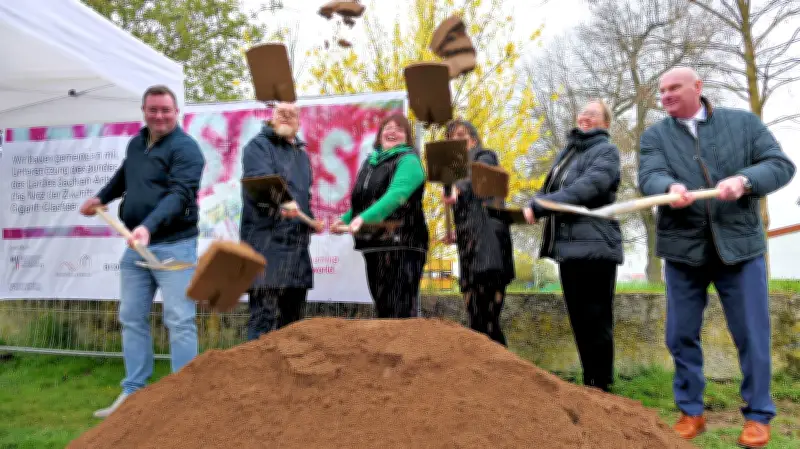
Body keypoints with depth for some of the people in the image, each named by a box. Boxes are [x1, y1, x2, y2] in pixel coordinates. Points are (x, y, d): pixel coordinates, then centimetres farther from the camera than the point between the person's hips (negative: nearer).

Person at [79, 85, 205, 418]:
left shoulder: (185, 148, -10)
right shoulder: (135, 144, 15)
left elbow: (179, 195, -25)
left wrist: (149, 226, -37)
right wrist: (101, 198, 26)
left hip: (174, 246, -8)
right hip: (135, 246, 8)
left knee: (179, 322, -5)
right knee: (132, 318, 11)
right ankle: (132, 392, 22)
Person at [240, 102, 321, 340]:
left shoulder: (302, 153, 21)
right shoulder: (259, 146, -3)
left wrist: (309, 219, 14)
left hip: (298, 243, 8)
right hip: (266, 241, -8)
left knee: (294, 316, 13)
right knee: (263, 314, -12)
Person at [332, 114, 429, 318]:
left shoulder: (409, 160, -4)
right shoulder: (370, 161, 18)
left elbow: (396, 195, -21)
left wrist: (363, 218, -32)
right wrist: (345, 219, 7)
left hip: (402, 245, -7)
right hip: (374, 245, 8)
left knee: (401, 311, -11)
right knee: (382, 309, 13)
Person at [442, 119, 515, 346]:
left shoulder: (485, 157, 8)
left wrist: (457, 189, -37)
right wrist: (456, 235, 13)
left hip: (487, 246, -7)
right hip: (469, 250, 7)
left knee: (488, 321, -16)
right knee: (476, 321, 2)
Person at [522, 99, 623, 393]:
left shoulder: (606, 151, -4)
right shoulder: (567, 151, 20)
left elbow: (585, 188, -20)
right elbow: (551, 190, 19)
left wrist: (537, 207, -23)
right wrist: (529, 208, -2)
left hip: (594, 247, -7)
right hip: (568, 247, 7)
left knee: (596, 322, -2)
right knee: (579, 322, 12)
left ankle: (601, 388, 7)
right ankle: (589, 384, 23)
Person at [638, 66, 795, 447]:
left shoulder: (743, 122, 5)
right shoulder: (655, 136, 5)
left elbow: (781, 164, -2)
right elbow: (648, 177, -12)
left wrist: (745, 180, -22)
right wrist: (671, 188, -35)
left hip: (739, 245, -1)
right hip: (683, 248, 1)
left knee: (752, 336, 5)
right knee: (681, 335, 7)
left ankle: (758, 415, 22)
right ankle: (691, 411, 23)